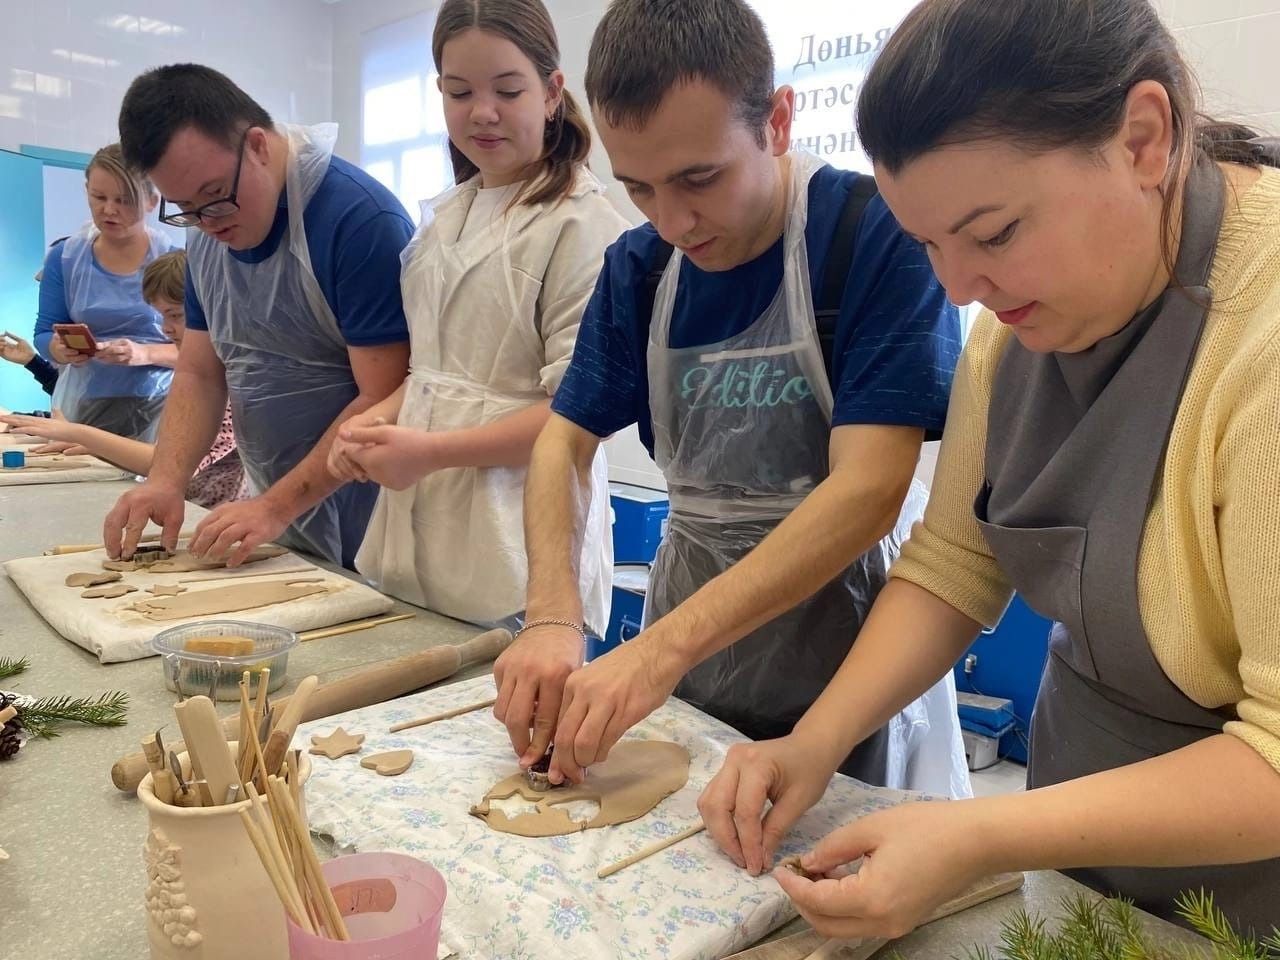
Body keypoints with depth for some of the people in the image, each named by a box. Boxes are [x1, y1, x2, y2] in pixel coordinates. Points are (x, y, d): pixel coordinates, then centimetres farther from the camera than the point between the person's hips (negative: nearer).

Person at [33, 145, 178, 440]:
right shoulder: (63, 257, 4)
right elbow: (44, 333, 7)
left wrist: (145, 354, -25)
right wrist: (60, 349, -16)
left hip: (155, 405, -3)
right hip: (83, 405, 3)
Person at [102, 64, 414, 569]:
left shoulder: (362, 219, -19)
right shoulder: (206, 241, 6)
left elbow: (383, 400, -22)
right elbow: (200, 375, 9)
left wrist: (276, 507, -21)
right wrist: (166, 481, -7)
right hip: (272, 512, 7)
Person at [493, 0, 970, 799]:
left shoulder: (881, 237, -18)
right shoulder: (638, 267, -1)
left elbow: (867, 492, -25)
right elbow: (566, 440, 0)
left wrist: (663, 647, -33)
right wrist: (554, 617, -17)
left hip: (847, 674, -4)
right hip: (682, 670, 5)